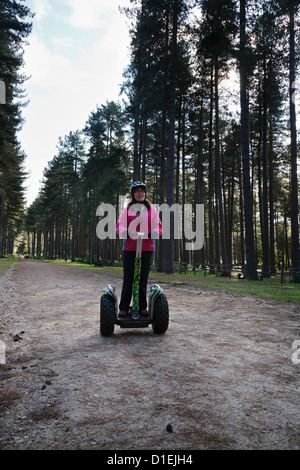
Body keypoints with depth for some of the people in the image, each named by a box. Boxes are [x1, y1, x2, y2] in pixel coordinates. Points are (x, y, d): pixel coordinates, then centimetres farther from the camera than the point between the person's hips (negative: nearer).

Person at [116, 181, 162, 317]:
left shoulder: (151, 209, 12)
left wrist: (153, 233, -16)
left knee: (143, 279, 5)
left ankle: (142, 307, 14)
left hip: (147, 248, 1)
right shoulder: (128, 209, 10)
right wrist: (125, 232, -21)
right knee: (128, 279, -1)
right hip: (129, 247, -1)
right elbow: (120, 225, 2)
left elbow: (158, 226, 6)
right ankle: (123, 308, 7)